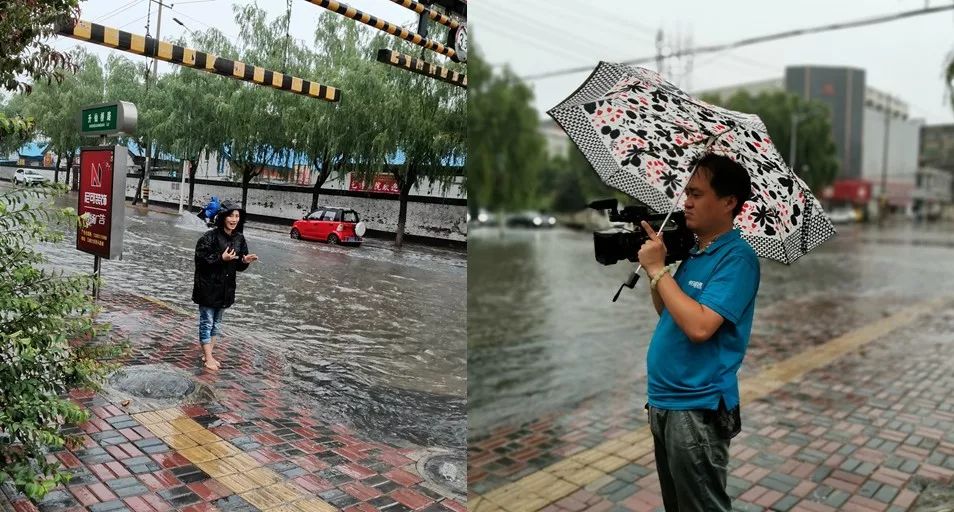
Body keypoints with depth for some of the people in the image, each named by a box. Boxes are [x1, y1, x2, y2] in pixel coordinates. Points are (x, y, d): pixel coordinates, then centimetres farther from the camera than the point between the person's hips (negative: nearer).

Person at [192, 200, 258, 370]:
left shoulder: (239, 239, 3)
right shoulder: (210, 236, -15)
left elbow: (239, 266, 9)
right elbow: (200, 259, -18)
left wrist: (245, 261, -13)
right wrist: (221, 258, -26)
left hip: (226, 287, 6)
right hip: (208, 286, -6)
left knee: (217, 323, 16)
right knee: (207, 322, 3)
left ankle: (208, 354, 29)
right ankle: (208, 357, 11)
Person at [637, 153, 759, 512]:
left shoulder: (737, 257, -17)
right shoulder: (693, 251, 9)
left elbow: (699, 326, -29)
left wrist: (658, 270, -20)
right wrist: (652, 264, 3)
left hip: (697, 409, -8)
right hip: (663, 402, 9)